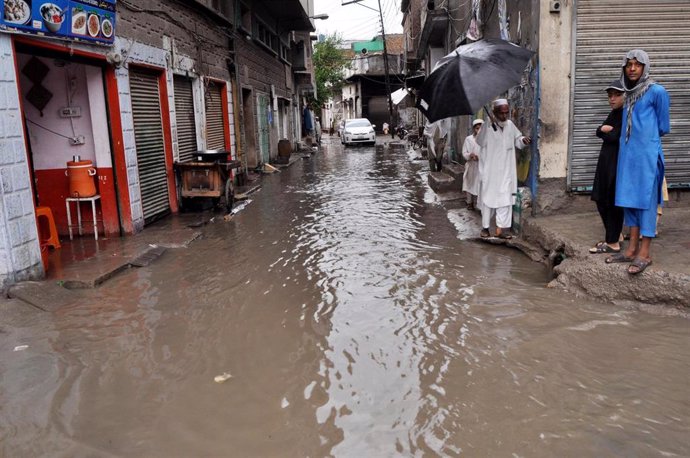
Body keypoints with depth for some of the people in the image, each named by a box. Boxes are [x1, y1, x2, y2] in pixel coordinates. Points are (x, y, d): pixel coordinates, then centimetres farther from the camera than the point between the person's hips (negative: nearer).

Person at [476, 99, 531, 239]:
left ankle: (501, 228, 5)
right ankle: (485, 227, 18)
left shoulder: (510, 125, 5)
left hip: (506, 171, 4)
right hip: (490, 171, -4)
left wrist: (523, 140, -6)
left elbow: (517, 139, 17)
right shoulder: (487, 127, -9)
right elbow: (480, 142, -17)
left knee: (505, 199, 0)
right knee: (488, 198, 5)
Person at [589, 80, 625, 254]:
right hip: (607, 161, 9)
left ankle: (613, 242, 3)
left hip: (618, 163, -9)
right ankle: (613, 236, 24)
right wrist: (606, 129, -10)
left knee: (613, 202, -4)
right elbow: (599, 131, 10)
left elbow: (616, 137, -19)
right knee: (602, 200, 11)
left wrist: (606, 131, -1)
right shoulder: (613, 114, 17)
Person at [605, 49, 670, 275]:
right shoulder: (629, 93, 13)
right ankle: (632, 249, 17)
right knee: (628, 198, 9)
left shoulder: (656, 91, -7)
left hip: (647, 154, -7)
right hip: (627, 153, 7)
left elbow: (663, 127, 1)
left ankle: (645, 253, 2)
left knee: (646, 200, -4)